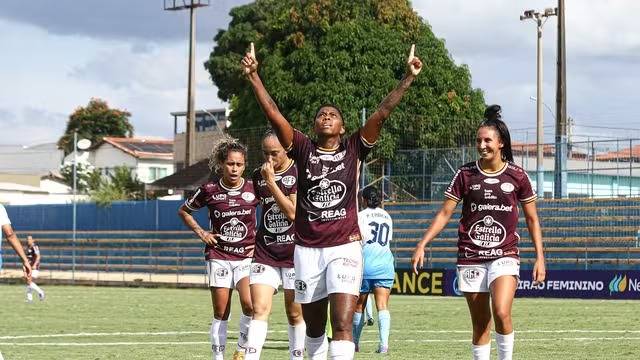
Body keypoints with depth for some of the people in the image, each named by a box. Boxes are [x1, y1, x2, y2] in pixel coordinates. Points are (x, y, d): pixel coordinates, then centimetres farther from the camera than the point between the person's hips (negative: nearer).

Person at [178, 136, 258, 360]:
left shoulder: (253, 189, -5)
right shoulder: (209, 190, -4)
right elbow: (183, 211, 13)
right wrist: (201, 232, 1)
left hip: (246, 256, -1)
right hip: (218, 255, 1)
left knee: (249, 305, -21)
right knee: (220, 313, 1)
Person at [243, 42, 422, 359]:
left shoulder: (353, 149, 2)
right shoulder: (303, 149, 4)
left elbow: (382, 112, -5)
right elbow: (274, 114, -4)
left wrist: (408, 78, -12)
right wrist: (253, 76, -13)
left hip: (345, 247, -2)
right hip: (307, 249, 2)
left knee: (343, 324, -14)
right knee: (314, 326, 13)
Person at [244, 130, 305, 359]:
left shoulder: (299, 174, -8)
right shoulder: (258, 176, 9)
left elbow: (293, 212, -16)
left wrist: (271, 181, -17)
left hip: (295, 252, -3)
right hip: (265, 253, 3)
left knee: (295, 314, 5)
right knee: (259, 310, -10)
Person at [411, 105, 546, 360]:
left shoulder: (517, 176, 1)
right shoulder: (465, 174, 2)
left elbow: (532, 219, 8)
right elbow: (444, 214, 4)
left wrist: (540, 257, 2)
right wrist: (422, 245, -6)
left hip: (505, 255, -2)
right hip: (471, 257, 2)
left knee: (501, 313, -23)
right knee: (480, 324, 5)